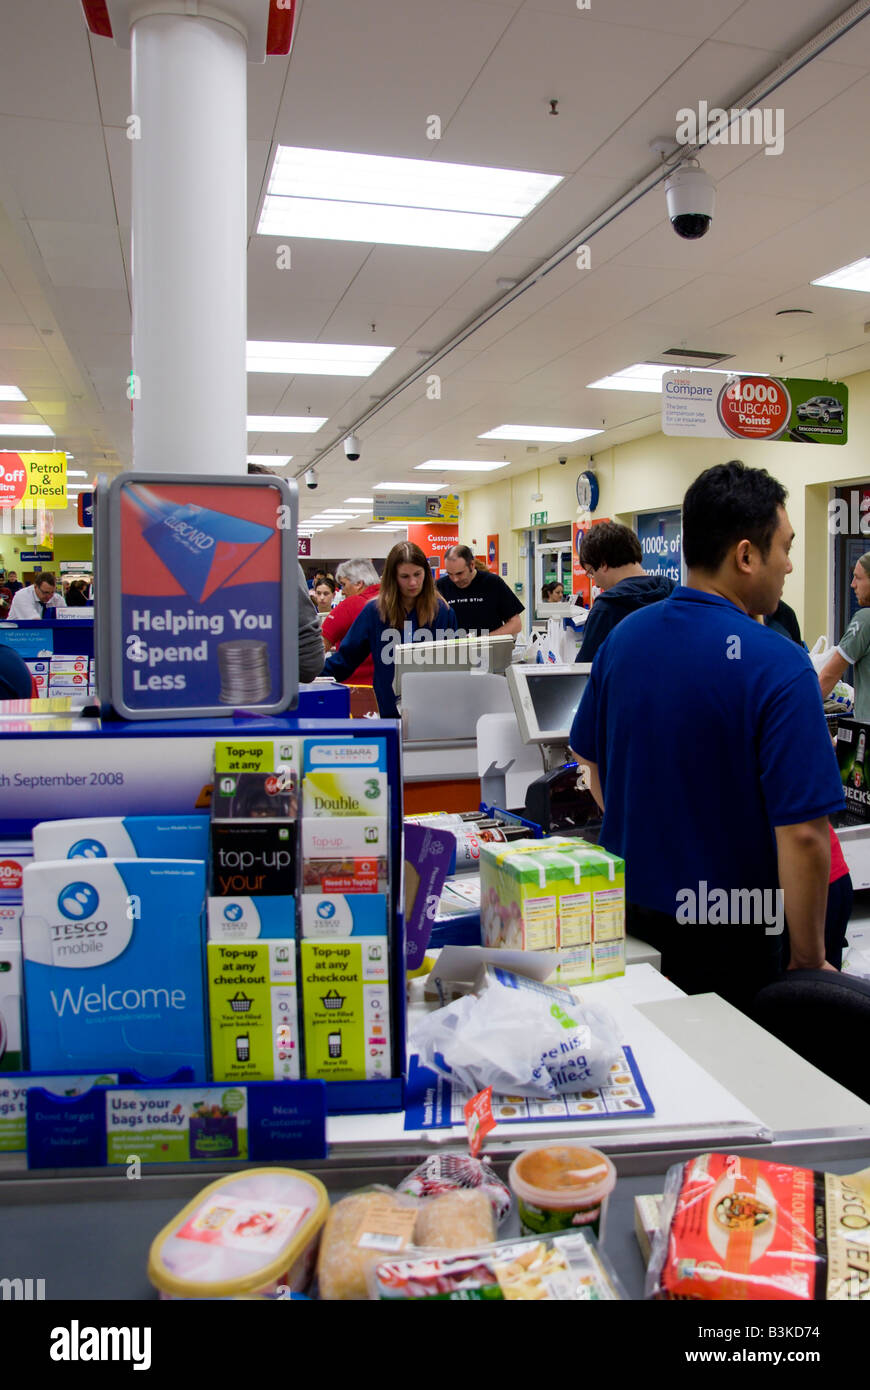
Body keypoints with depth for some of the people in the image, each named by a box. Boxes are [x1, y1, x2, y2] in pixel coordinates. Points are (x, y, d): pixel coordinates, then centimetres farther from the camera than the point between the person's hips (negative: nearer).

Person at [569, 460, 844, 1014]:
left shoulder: (623, 636, -1)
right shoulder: (779, 668, -21)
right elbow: (803, 833, -22)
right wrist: (809, 962, -10)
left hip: (625, 908, 6)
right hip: (724, 938, -6)